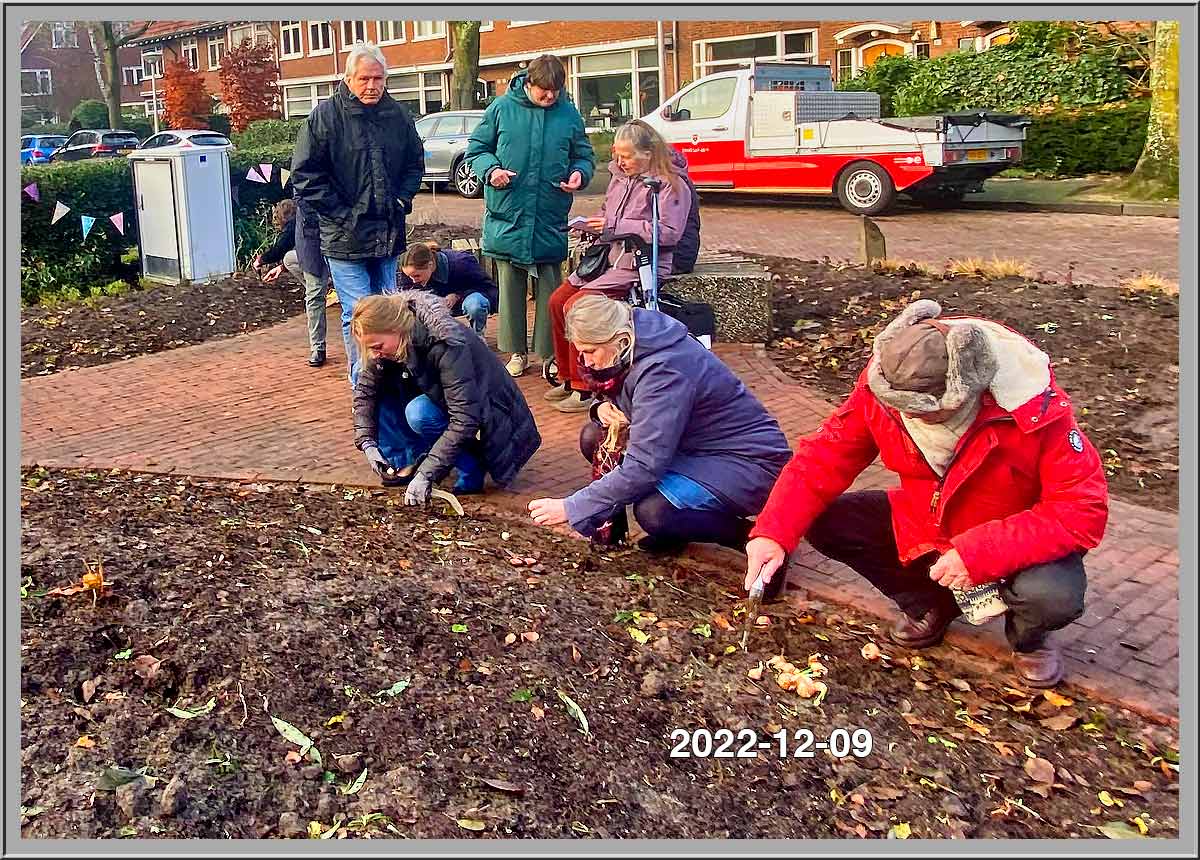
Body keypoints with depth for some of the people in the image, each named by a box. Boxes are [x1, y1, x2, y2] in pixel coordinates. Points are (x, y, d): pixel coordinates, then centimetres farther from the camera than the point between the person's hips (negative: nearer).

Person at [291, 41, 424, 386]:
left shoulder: (398, 115, 7)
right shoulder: (325, 116, -7)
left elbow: (415, 163, 20)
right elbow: (305, 175, -7)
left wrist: (402, 199, 4)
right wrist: (341, 214, -11)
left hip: (388, 233, 5)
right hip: (345, 236, -5)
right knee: (358, 315, -5)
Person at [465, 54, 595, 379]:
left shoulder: (569, 114, 4)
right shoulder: (502, 108, 0)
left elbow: (584, 155, 15)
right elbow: (476, 148, 7)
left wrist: (579, 173, -7)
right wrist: (490, 169, -13)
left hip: (550, 218, 1)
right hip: (507, 215, 0)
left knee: (549, 287, 4)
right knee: (510, 285, 6)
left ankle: (550, 352, 14)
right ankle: (517, 351, 18)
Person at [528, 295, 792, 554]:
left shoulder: (664, 370, -29)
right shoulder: (635, 349, -2)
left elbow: (642, 468, -33)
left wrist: (571, 508, -28)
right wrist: (605, 408, -10)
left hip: (748, 461, -9)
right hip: (696, 447, 10)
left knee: (653, 512, -33)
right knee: (594, 437, -2)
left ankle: (745, 534, -5)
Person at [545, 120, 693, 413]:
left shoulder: (670, 183, -11)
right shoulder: (620, 176, 13)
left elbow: (669, 232, -20)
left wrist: (616, 227, -18)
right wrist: (593, 224, 4)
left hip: (641, 263, -9)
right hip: (610, 255, 9)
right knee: (557, 300, -3)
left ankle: (584, 389, -11)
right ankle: (567, 378, 10)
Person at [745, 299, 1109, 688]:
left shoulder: (1037, 408, -31)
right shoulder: (884, 384, -21)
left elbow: (1085, 509, -29)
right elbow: (823, 456, -16)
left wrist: (980, 554, -38)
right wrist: (773, 532, -30)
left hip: (1020, 541, -4)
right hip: (923, 527, 4)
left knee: (1054, 594, -36)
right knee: (822, 522, -15)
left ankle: (1028, 636, 7)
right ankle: (929, 605, 11)